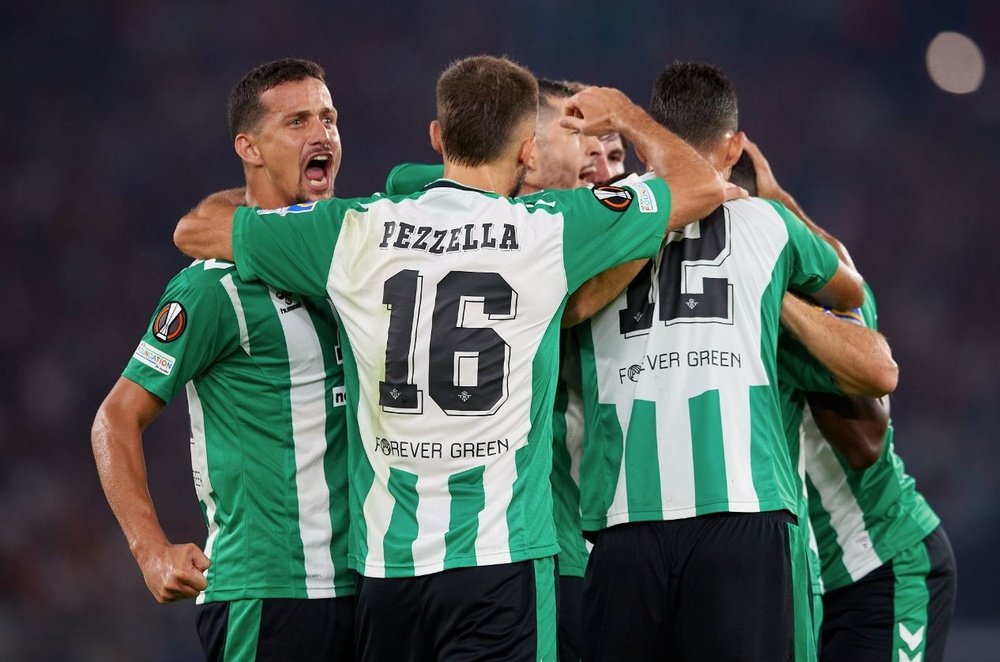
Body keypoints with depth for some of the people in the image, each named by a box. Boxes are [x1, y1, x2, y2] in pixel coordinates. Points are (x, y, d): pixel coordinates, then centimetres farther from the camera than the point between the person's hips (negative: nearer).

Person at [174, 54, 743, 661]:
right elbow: (705, 186, 12)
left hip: (384, 563, 3)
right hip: (499, 560, -3)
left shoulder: (357, 232, 1)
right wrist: (625, 114, 30)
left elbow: (194, 230, 14)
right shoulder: (548, 231, -3)